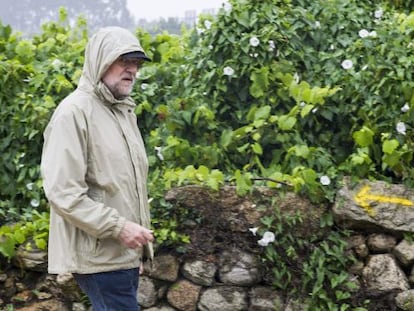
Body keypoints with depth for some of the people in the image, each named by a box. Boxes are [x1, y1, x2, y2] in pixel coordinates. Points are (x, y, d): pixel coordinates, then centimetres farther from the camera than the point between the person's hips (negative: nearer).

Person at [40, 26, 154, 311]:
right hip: (100, 255, -9)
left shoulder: (124, 110, 14)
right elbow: (63, 193, -21)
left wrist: (138, 233, 17)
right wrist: (119, 227, -22)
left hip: (125, 252, 9)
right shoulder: (75, 112, -15)